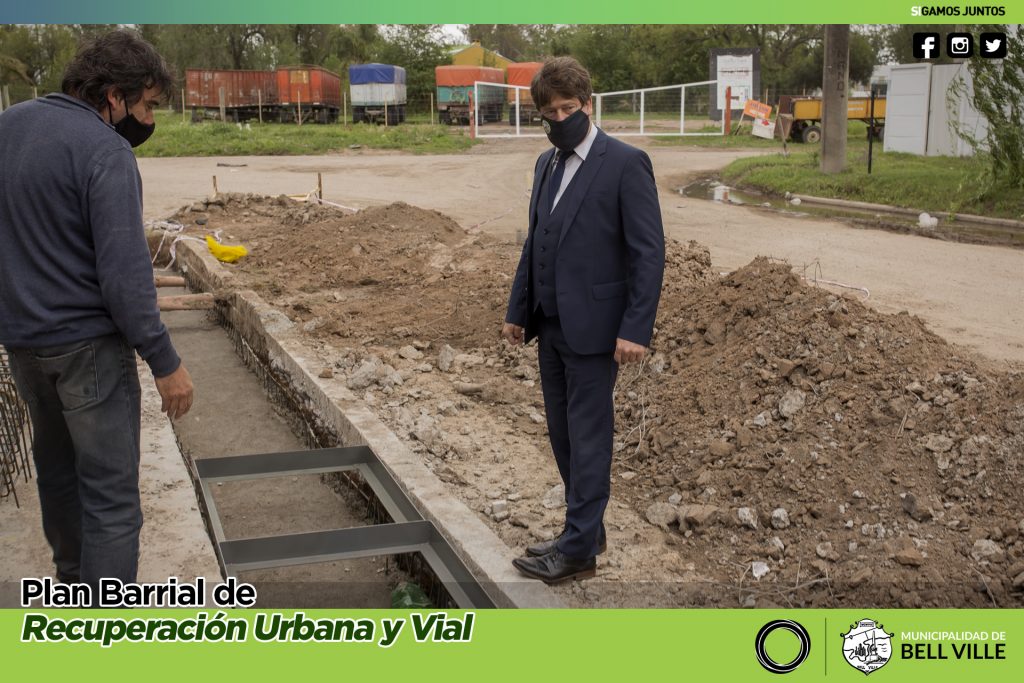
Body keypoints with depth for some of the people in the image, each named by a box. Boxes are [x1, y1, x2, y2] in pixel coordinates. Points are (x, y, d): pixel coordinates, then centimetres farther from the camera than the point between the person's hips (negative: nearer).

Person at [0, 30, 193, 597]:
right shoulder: (106, 152, -19)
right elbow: (125, 273, -24)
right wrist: (165, 363, -18)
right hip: (87, 343, -8)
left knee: (56, 464, 24)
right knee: (112, 495, -4)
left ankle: (74, 574, 43)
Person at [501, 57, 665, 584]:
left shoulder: (625, 163, -11)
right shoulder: (547, 164, 13)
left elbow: (649, 252, -14)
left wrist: (636, 329, -19)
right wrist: (518, 311, 16)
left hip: (593, 328, -8)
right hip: (551, 327, 8)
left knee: (587, 438, 0)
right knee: (563, 435, 14)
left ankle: (578, 550, 9)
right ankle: (587, 529, 27)